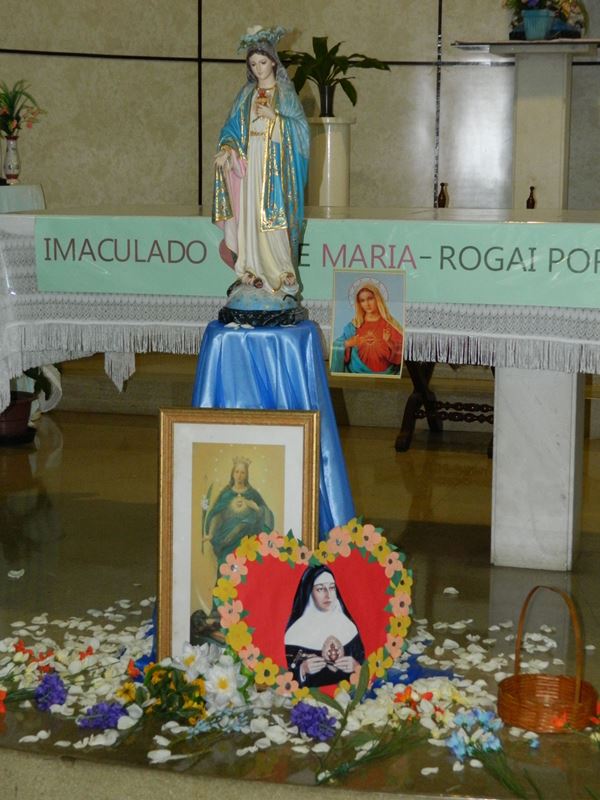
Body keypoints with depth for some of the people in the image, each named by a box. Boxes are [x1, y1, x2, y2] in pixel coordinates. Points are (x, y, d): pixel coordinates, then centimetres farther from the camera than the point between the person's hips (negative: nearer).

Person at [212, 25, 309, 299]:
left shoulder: (285, 92, 4)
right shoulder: (246, 94, 14)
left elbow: (300, 126, -2)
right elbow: (233, 127, 8)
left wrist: (273, 116, -14)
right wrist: (226, 148, -10)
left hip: (277, 162, -3)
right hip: (250, 161, 3)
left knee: (275, 215, -9)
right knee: (250, 215, -3)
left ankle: (281, 272, -5)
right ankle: (254, 271, 1)